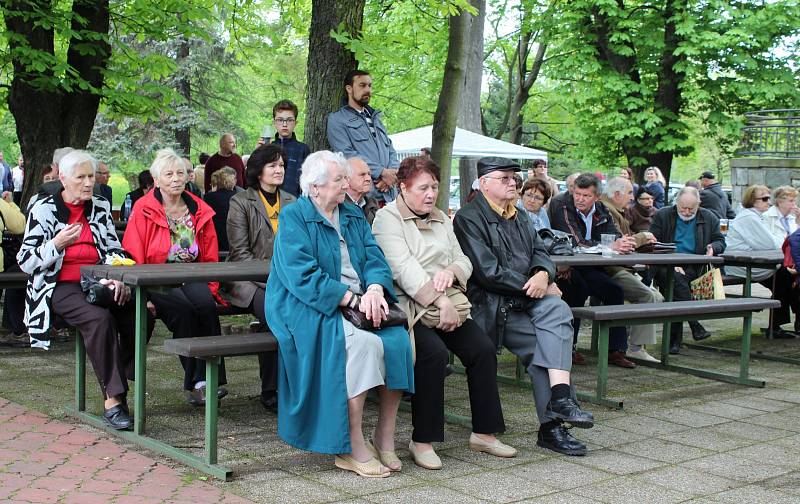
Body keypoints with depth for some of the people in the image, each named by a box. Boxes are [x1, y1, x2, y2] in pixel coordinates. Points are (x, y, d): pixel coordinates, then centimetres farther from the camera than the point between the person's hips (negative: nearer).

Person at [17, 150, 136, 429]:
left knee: (138, 312, -27)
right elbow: (26, 262, 2)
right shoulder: (43, 209, 3)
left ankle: (120, 380, -13)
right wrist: (57, 244, -14)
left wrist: (118, 278, -11)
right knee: (99, 318, -34)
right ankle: (112, 400, -32)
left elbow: (115, 250, 10)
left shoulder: (100, 208, 15)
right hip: (61, 288, -4)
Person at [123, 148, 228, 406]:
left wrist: (211, 288, 0)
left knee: (206, 304, -30)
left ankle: (203, 380, -26)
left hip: (191, 279, 3)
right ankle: (196, 381, -21)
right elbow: (133, 257, -3)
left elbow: (210, 258, 14)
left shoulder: (201, 211, 11)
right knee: (183, 309, -32)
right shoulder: (143, 210, 0)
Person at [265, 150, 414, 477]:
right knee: (362, 343, -33)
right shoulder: (293, 217, -4)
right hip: (309, 308, -6)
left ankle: (385, 437, -9)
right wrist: (353, 299, -21)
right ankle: (352, 448, -25)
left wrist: (375, 290, -15)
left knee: (398, 339, -22)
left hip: (360, 304, 6)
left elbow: (375, 258, 8)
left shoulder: (353, 216, 18)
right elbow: (303, 276, -15)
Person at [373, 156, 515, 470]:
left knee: (483, 349, -13)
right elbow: (404, 268, -14)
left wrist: (450, 271, -8)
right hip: (409, 305, -7)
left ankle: (484, 433, -1)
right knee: (434, 352, -31)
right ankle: (422, 441, -19)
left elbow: (464, 260, 18)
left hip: (448, 303, 7)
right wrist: (441, 302, -22)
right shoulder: (387, 218, -2)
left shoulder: (441, 219, 22)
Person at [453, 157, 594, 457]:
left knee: (557, 310, -24)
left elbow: (539, 252, 16)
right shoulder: (469, 218, -4)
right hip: (491, 305, -7)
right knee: (542, 344, -24)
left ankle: (560, 397, -31)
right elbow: (488, 272, -13)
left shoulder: (518, 216, 24)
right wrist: (533, 287, -9)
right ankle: (552, 425, -20)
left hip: (525, 299, 7)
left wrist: (544, 274, -9)